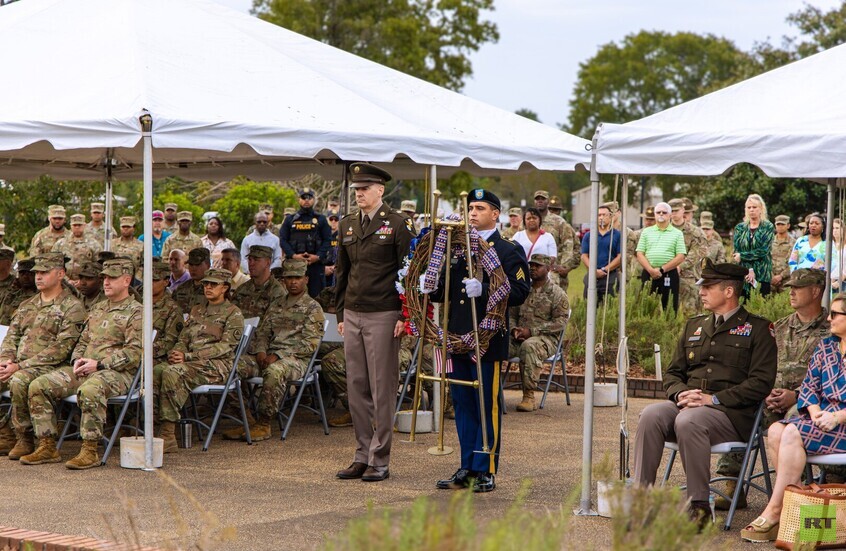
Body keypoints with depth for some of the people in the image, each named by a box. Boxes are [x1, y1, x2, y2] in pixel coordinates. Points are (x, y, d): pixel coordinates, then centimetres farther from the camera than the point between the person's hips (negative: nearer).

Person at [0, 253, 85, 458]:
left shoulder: (71, 308, -3)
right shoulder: (27, 305, 21)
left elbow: (61, 349, -13)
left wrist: (20, 366, -17)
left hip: (47, 369, -7)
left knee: (19, 381, -36)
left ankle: (24, 440, -19)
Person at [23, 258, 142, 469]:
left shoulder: (136, 312, -2)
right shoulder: (97, 309, 22)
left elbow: (134, 353, -12)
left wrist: (98, 364, -16)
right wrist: (77, 360, 3)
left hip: (116, 372, -8)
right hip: (83, 370, 8)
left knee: (89, 391, -41)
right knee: (39, 386, -10)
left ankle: (90, 451, -31)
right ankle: (47, 447, -8)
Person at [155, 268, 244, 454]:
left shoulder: (233, 313, 4)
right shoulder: (196, 311, 25)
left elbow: (226, 346, -9)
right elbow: (183, 339, 21)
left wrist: (188, 356, -16)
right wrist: (175, 353, -6)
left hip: (217, 366, -6)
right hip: (191, 362, 6)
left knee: (172, 373, -33)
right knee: (156, 371, -26)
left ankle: (168, 436, -35)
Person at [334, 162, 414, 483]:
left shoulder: (398, 224, -4)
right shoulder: (347, 225, 13)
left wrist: (405, 316, -9)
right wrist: (341, 314, 15)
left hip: (384, 315, -6)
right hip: (353, 315, 6)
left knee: (382, 388, -1)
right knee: (357, 387, 7)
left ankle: (379, 461, 5)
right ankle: (362, 456, 14)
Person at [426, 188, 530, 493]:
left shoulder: (509, 251, -2)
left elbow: (520, 292, -13)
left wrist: (483, 290, -25)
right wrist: (432, 287, 1)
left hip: (487, 340, -6)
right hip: (458, 337, 6)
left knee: (488, 407, -1)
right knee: (462, 405, 10)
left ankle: (486, 471, 6)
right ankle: (467, 468, 18)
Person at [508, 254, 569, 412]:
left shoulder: (557, 293, 3)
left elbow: (560, 321, -7)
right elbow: (511, 314, 21)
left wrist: (532, 331, -14)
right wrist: (514, 329, -3)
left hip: (546, 339, -5)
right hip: (518, 339, 5)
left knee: (529, 346, -40)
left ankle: (529, 396, -36)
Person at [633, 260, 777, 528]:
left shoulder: (758, 328, 4)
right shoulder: (694, 325, 23)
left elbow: (761, 382, -7)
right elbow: (673, 372, 21)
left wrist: (713, 399, -15)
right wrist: (680, 393, -4)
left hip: (732, 413, -5)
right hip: (687, 403, 5)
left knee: (688, 421, -36)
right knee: (651, 415, -25)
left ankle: (699, 506, -28)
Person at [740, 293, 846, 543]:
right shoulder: (825, 346, 18)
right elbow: (808, 385, 14)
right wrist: (815, 411, -7)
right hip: (822, 416, 7)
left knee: (793, 433, -29)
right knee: (776, 431, -22)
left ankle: (775, 511, -26)